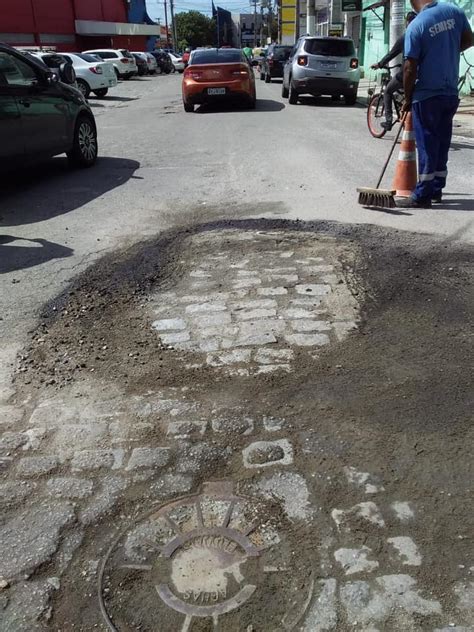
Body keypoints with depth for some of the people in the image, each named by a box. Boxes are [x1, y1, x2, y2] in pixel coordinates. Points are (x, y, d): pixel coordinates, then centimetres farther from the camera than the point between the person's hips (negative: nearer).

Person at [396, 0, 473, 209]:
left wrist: (407, 98, -4)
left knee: (427, 145, -3)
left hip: (426, 95, -6)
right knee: (442, 143, 14)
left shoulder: (415, 26, -15)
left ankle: (422, 196, 0)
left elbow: (410, 68, -15)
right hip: (451, 93, 6)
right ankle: (436, 189, 23)